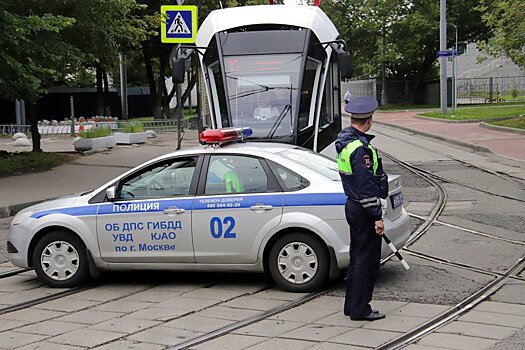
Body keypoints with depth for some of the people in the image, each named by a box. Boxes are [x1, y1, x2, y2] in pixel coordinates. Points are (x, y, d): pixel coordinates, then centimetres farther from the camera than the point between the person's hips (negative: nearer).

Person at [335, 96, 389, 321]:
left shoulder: (344, 140, 9)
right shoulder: (361, 148, -22)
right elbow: (366, 186, -24)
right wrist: (377, 217, -21)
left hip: (352, 206, 10)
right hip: (363, 209, -10)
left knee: (357, 258, 17)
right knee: (367, 260, -1)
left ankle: (352, 305, 25)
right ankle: (360, 309, 5)